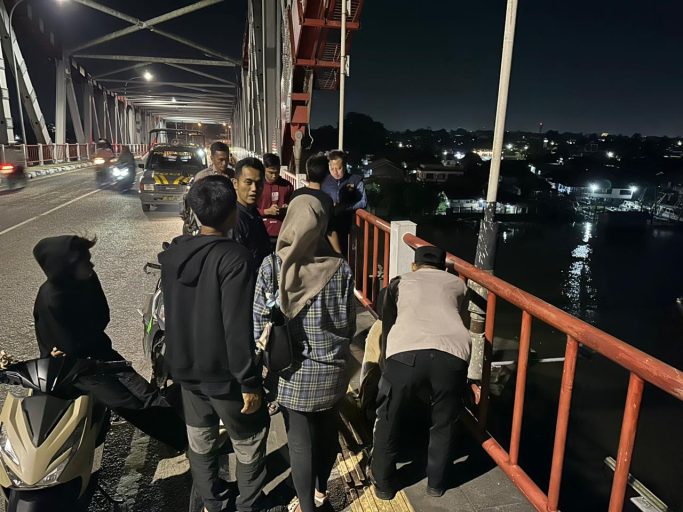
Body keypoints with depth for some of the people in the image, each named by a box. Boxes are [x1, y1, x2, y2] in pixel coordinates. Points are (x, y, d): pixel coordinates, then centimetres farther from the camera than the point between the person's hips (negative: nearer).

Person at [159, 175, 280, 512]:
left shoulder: (173, 253, -2)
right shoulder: (234, 257, -24)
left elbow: (170, 313, 9)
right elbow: (238, 328, -26)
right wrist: (249, 382, -18)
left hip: (185, 368, 7)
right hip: (223, 373, -6)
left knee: (200, 440, 23)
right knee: (249, 444, 15)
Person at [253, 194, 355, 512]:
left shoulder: (272, 266, -15)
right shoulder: (340, 268, -11)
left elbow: (259, 321, -9)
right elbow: (349, 324, -2)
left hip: (292, 371, -2)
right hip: (332, 369, 3)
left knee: (300, 442, 14)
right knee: (328, 432, 23)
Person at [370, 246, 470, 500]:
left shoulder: (400, 282, 29)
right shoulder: (457, 284, 31)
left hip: (406, 353, -1)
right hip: (452, 354, 1)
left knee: (388, 421, 22)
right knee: (443, 424, 26)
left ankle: (383, 483, 38)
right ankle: (436, 483, 42)